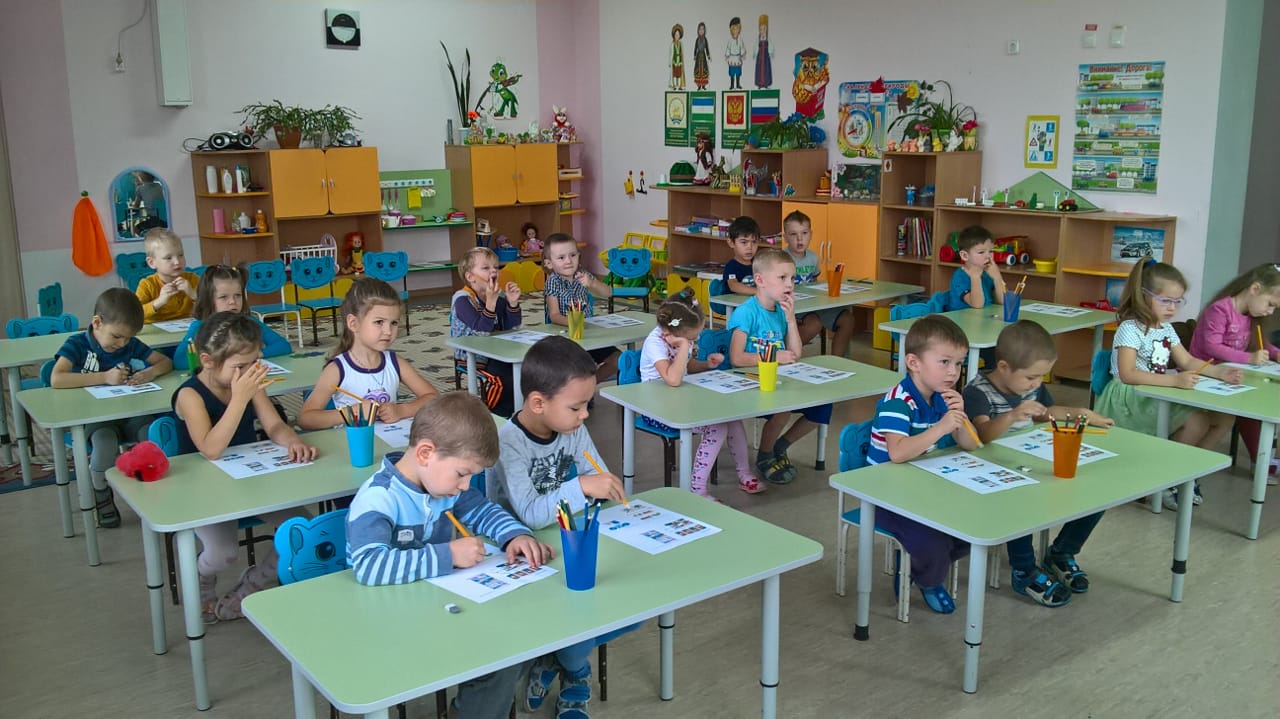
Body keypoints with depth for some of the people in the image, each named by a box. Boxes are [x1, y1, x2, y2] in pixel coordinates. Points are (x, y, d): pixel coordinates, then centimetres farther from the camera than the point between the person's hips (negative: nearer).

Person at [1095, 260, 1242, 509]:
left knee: (1222, 419, -2)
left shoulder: (1166, 329, 13)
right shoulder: (1130, 329, -15)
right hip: (1131, 402, -9)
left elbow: (1188, 361, 18)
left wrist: (1219, 372, -1)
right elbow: (1127, 374, -26)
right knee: (1196, 422, -25)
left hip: (1160, 397, 9)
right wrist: (1175, 380, -34)